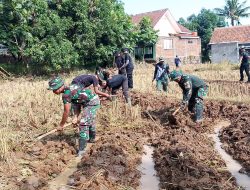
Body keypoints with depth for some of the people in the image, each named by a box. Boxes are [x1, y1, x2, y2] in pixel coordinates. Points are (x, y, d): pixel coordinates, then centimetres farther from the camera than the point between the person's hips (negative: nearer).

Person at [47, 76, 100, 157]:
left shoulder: (66, 94, -22)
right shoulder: (70, 88, 6)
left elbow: (66, 112, -16)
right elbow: (78, 104, 9)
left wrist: (61, 125, -5)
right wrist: (76, 117, -1)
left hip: (91, 103, -11)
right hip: (94, 100, 11)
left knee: (83, 124, -13)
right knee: (90, 121, 30)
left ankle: (81, 150, -12)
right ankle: (92, 138, 52)